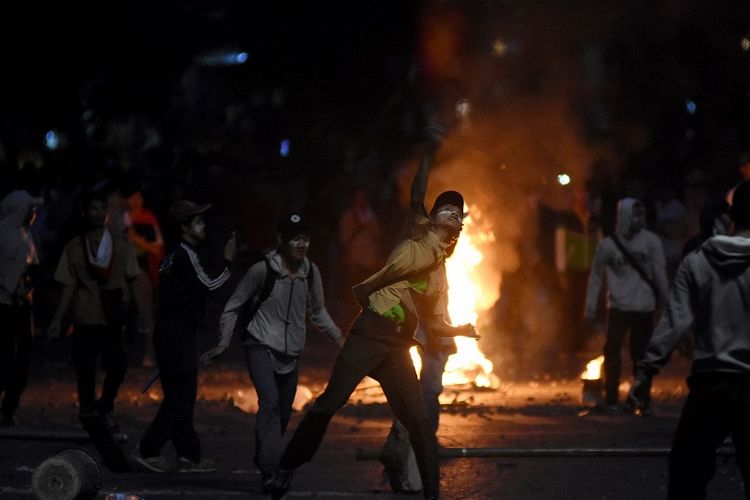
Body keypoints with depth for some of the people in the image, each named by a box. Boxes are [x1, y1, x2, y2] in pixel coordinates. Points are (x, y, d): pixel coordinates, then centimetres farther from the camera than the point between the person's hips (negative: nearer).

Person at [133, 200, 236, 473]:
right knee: (181, 396, -7)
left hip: (169, 331, 10)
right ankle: (148, 450, -8)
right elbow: (207, 286, -15)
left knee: (179, 397, 9)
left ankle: (189, 455, 12)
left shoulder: (174, 255, 17)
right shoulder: (186, 255, -13)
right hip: (180, 334, -10)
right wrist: (227, 262, -9)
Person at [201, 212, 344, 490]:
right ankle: (271, 470, -32)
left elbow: (318, 311, 15)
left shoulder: (310, 271, 0)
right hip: (261, 345, -5)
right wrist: (224, 343, -8)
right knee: (270, 401, -24)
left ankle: (262, 461, 32)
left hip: (291, 352, 6)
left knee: (283, 412, 10)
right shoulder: (262, 270, -14)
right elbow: (234, 306, -4)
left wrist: (337, 335, 6)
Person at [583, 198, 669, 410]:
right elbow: (596, 276, 2)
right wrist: (590, 307, 1)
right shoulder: (607, 245, -3)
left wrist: (665, 301, -1)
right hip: (618, 307, 0)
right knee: (612, 351, -4)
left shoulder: (651, 241, -3)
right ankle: (611, 398, 3)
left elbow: (660, 273, 0)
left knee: (640, 352, 5)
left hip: (645, 307, 0)